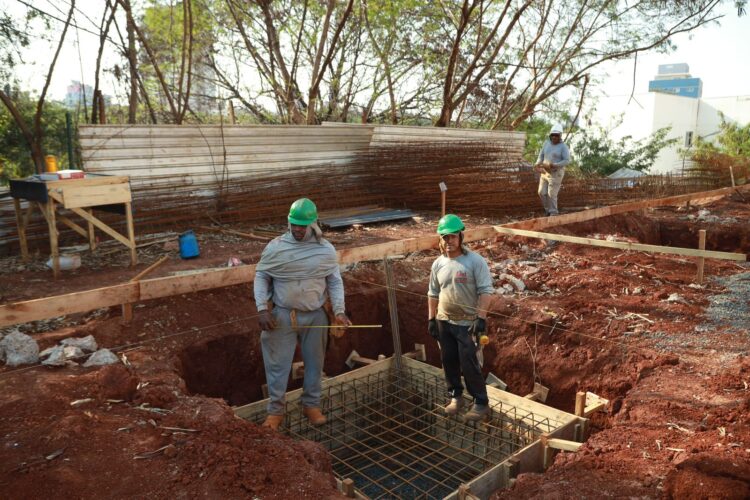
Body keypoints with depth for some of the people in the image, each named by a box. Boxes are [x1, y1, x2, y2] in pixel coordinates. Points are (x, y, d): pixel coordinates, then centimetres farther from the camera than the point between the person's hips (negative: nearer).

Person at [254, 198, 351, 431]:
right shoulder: (275, 247, -9)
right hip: (282, 316, -1)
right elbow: (261, 277, -1)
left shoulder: (326, 250, -6)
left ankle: (311, 405, 34)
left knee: (314, 363, 14)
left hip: (315, 316, 1)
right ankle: (275, 410, 23)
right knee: (278, 364, 6)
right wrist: (262, 309, -10)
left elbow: (335, 282, 1)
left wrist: (339, 312, -8)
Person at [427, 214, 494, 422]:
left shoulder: (475, 261, -14)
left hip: (467, 323, -5)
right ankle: (455, 396, 31)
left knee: (469, 364, -4)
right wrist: (431, 319, 9)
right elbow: (433, 293, 11)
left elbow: (485, 291, -15)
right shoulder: (438, 264, 3)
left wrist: (481, 318, -21)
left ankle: (481, 403, 11)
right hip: (444, 322, 6)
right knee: (449, 361, 14)